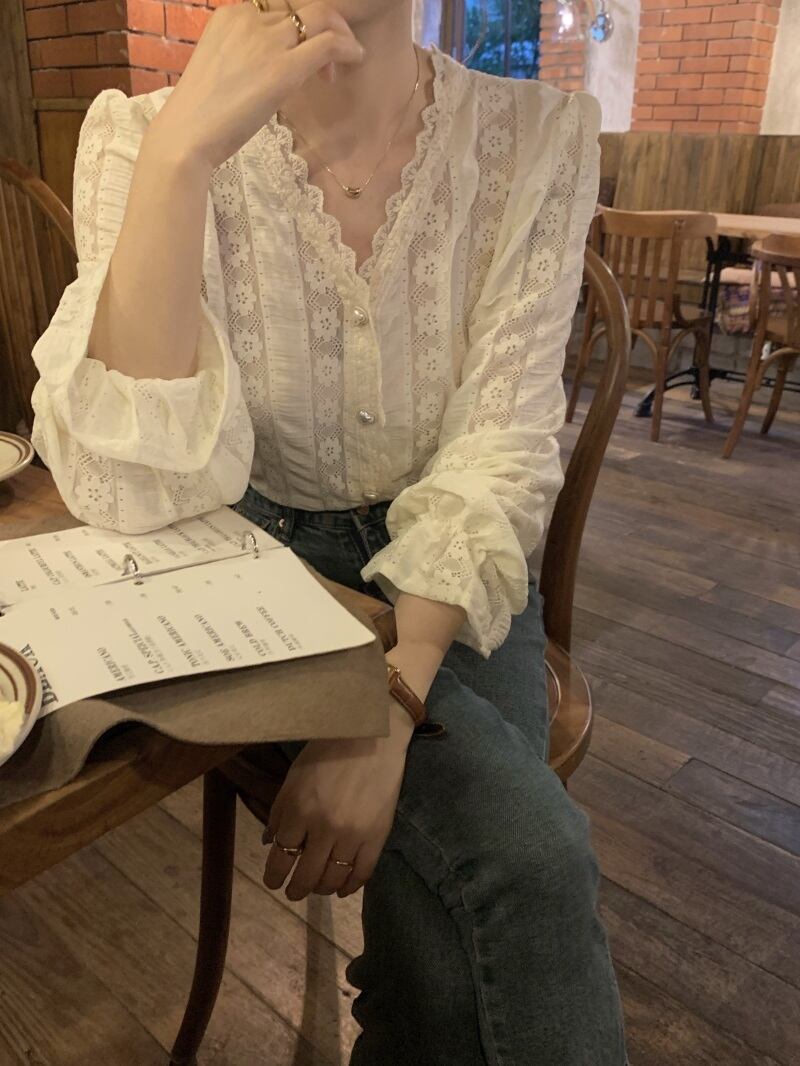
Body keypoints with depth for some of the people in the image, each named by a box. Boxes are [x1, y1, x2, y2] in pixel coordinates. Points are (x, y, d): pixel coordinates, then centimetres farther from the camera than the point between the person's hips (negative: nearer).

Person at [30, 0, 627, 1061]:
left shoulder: (538, 135, -8)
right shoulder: (141, 135, -11)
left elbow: (501, 449, -13)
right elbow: (136, 487, -23)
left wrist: (387, 706, -25)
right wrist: (181, 149, -31)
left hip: (446, 577, 2)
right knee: (523, 848, -22)